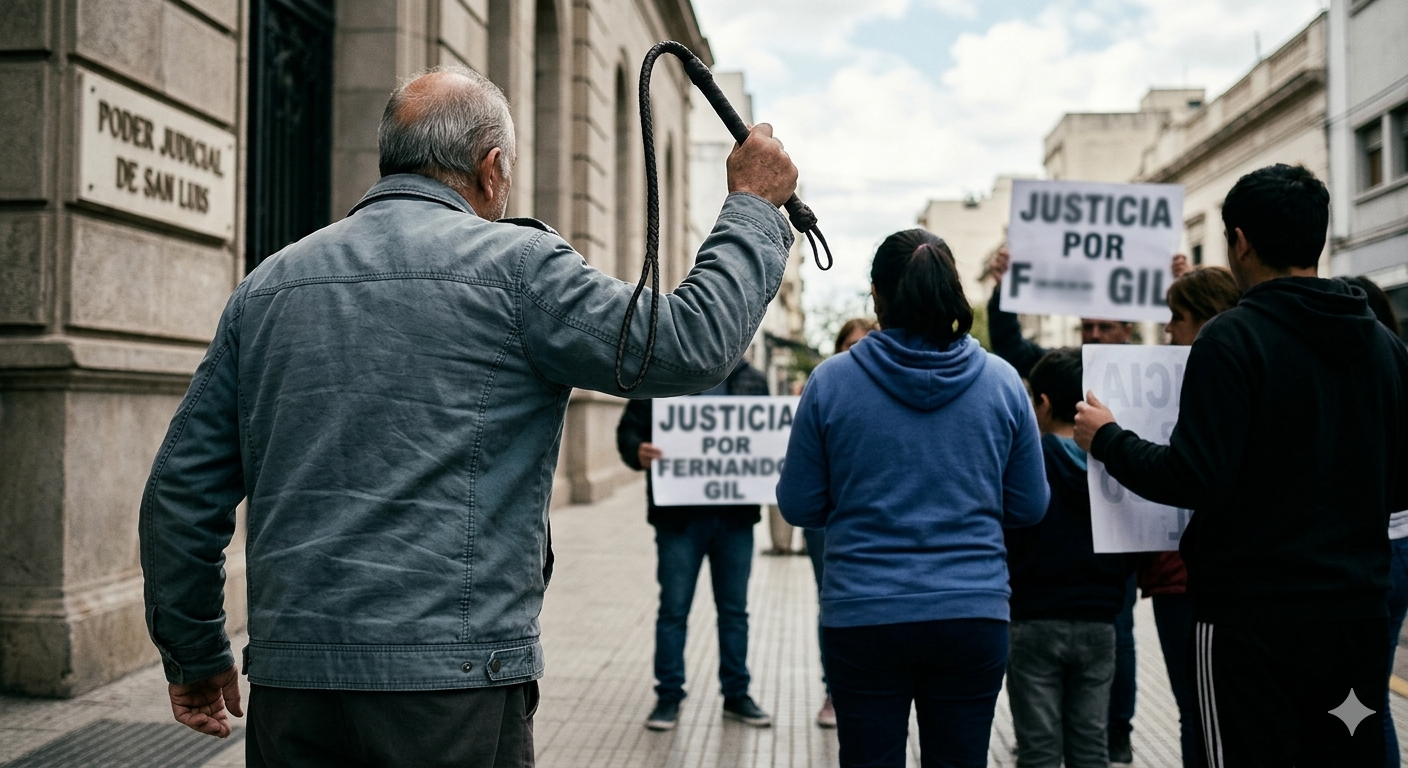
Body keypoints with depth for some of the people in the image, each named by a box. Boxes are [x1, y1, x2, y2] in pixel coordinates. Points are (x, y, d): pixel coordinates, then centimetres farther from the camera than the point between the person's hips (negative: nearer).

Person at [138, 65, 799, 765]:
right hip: (451, 679, -5)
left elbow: (182, 485, 11)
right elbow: (690, 345, -7)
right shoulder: (514, 265, -6)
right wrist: (753, 206, 8)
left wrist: (194, 656, 22)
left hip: (290, 681, 5)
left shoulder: (267, 284, 10)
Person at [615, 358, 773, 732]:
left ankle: (737, 694, 26)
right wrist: (639, 452, -23)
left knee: (734, 609, 13)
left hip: (736, 514, 3)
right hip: (679, 514, -3)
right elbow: (629, 428, -1)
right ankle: (669, 696, 19)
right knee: (674, 608, 5)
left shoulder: (750, 378, 9)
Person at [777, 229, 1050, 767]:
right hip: (974, 616, 2)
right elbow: (1030, 507, 5)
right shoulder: (1001, 381, -1)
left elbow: (798, 506, -1)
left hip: (864, 618, -1)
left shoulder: (831, 380, -6)